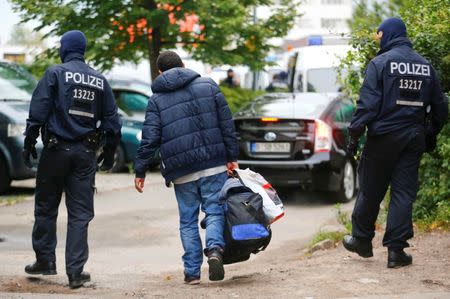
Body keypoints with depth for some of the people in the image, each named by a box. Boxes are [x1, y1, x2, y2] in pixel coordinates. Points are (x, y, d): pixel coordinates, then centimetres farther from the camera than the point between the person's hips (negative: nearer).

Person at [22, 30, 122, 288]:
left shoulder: (55, 74, -3)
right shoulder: (100, 80, 10)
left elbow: (38, 112, -10)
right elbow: (112, 121, 11)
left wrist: (29, 142, -4)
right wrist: (110, 153, 19)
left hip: (56, 150, -3)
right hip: (86, 152, 3)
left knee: (46, 208, 10)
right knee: (80, 213, 2)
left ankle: (45, 260, 13)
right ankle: (76, 271, -2)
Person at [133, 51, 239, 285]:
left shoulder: (157, 99, 4)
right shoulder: (208, 86, 6)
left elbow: (149, 138, -2)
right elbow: (226, 124, 4)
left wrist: (140, 171, 5)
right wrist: (231, 157, 8)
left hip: (181, 172, 0)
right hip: (213, 164, 0)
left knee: (188, 221, 9)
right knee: (214, 211, 4)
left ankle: (192, 271, 7)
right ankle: (214, 248, -23)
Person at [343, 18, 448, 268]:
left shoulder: (380, 63, -8)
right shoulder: (425, 65, 8)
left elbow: (368, 103, -14)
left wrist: (355, 133, -9)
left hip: (384, 136, -4)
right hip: (414, 139, 4)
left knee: (371, 191, 10)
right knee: (404, 193, 4)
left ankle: (362, 240, 22)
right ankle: (396, 249, 0)